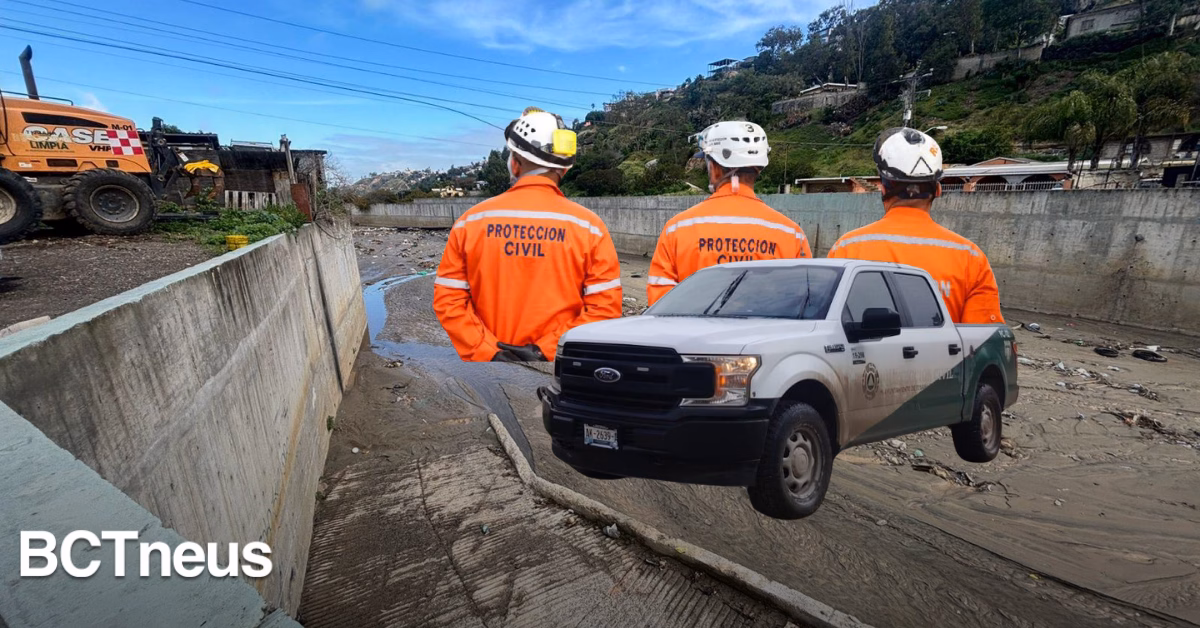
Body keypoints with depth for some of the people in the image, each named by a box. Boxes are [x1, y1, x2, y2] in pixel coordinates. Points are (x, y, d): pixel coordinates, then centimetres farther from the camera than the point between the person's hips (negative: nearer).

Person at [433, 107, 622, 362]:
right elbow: (605, 306, -11)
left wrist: (487, 351, -7)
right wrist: (548, 349, -11)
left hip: (490, 357, 2)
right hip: (562, 358, -1)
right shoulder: (588, 226, -7)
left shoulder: (471, 221, -3)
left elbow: (448, 300, -4)